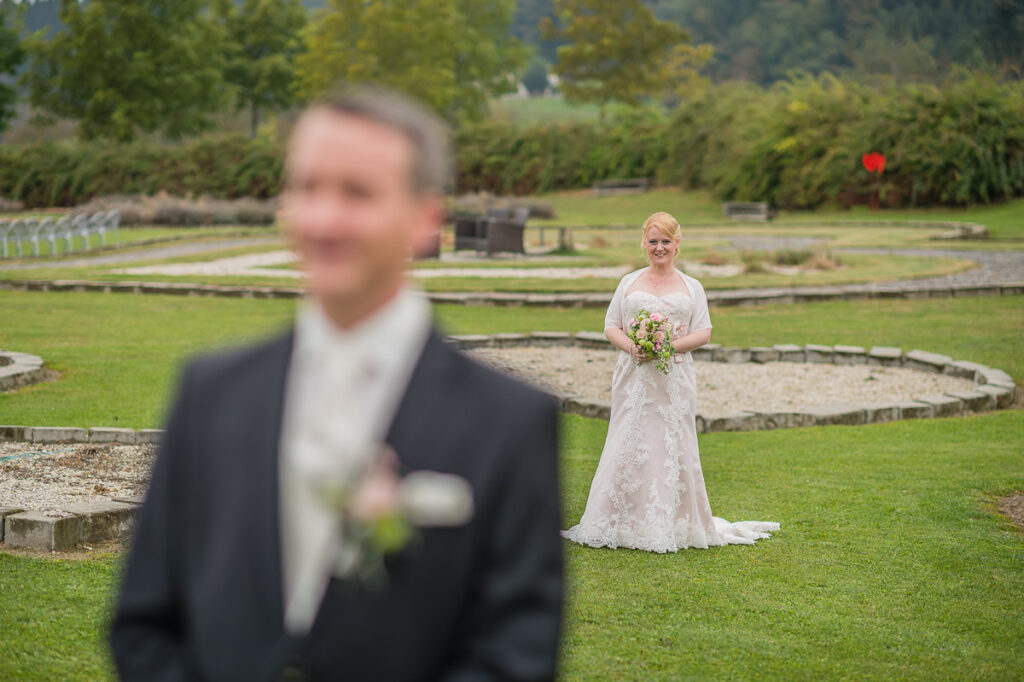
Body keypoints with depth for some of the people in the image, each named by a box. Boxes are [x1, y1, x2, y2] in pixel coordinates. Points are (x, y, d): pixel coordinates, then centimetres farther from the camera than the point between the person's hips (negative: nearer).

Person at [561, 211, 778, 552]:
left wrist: (673, 345, -14)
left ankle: (672, 526, 1)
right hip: (634, 377, 1)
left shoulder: (691, 287, 11)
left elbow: (704, 332, 4)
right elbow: (611, 326, 10)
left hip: (673, 379, -1)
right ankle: (624, 525, -1)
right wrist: (631, 347, -11)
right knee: (629, 445, -5)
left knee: (671, 445, -4)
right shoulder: (629, 282, 13)